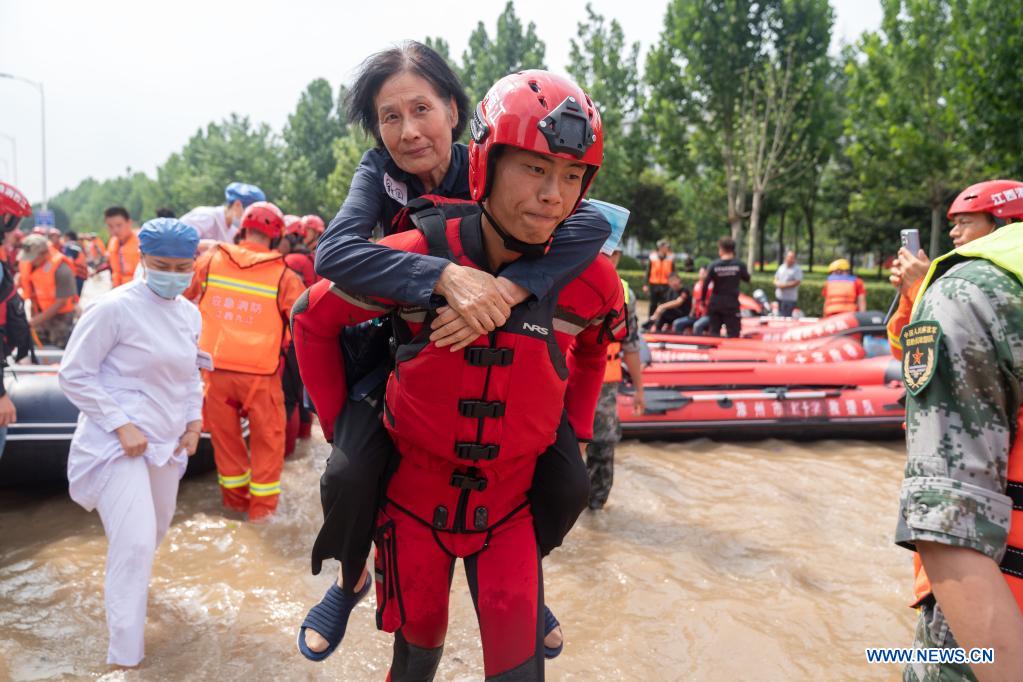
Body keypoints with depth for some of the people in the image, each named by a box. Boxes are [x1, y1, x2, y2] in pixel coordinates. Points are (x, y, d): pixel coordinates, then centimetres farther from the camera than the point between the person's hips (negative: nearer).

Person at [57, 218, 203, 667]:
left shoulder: (190, 315, 5)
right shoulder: (116, 307, -17)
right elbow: (73, 374, -13)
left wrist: (194, 421, 6)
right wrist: (121, 425, -19)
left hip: (166, 442, 7)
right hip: (119, 441, -7)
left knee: (155, 532, 23)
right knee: (134, 543, -13)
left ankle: (126, 582, 54)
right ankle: (125, 656, 1)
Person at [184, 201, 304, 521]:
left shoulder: (210, 260, 3)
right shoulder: (283, 275, -5)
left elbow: (179, 295, 18)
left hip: (214, 366, 3)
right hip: (260, 371, -3)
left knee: (225, 433, 18)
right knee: (268, 437, 11)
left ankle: (235, 497, 30)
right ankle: (262, 504, 14)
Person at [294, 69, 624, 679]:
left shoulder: (589, 279, -14)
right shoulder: (412, 258, -20)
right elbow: (314, 320, -3)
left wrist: (575, 430, 7)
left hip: (510, 503, 1)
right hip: (415, 494, 0)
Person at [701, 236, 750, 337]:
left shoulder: (713, 266, -7)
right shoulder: (739, 265, -6)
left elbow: (706, 284, -7)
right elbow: (747, 278, 9)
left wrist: (702, 299, 4)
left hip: (715, 303, 1)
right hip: (732, 303, -1)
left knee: (714, 332, 11)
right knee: (733, 334, 1)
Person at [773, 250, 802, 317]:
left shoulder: (797, 269, -6)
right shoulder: (781, 267, 13)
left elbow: (797, 282, -15)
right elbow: (776, 278, 18)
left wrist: (785, 286, -17)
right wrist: (778, 283, -5)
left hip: (790, 298, -6)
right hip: (779, 296, 6)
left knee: (788, 318, -8)